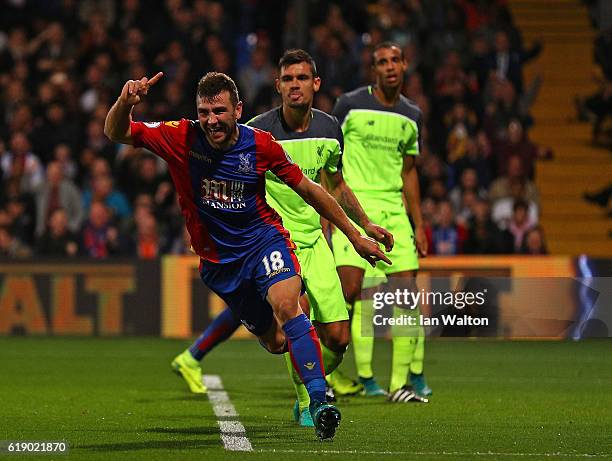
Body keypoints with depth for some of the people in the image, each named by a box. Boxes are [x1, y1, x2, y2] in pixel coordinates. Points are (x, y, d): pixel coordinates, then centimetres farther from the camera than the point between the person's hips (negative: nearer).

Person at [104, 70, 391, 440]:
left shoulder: (260, 145, -11)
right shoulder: (181, 138, -13)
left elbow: (308, 190, 1)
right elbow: (117, 133, -15)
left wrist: (355, 235, 5)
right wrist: (125, 104, -39)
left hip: (264, 238, -1)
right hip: (218, 259, 1)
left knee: (286, 305, -29)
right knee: (275, 342, 3)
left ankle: (319, 401, -33)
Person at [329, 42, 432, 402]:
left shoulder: (411, 115, 13)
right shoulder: (350, 105, -1)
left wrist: (419, 225, 16)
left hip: (393, 209, 5)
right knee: (350, 288, -17)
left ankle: (406, 379, 3)